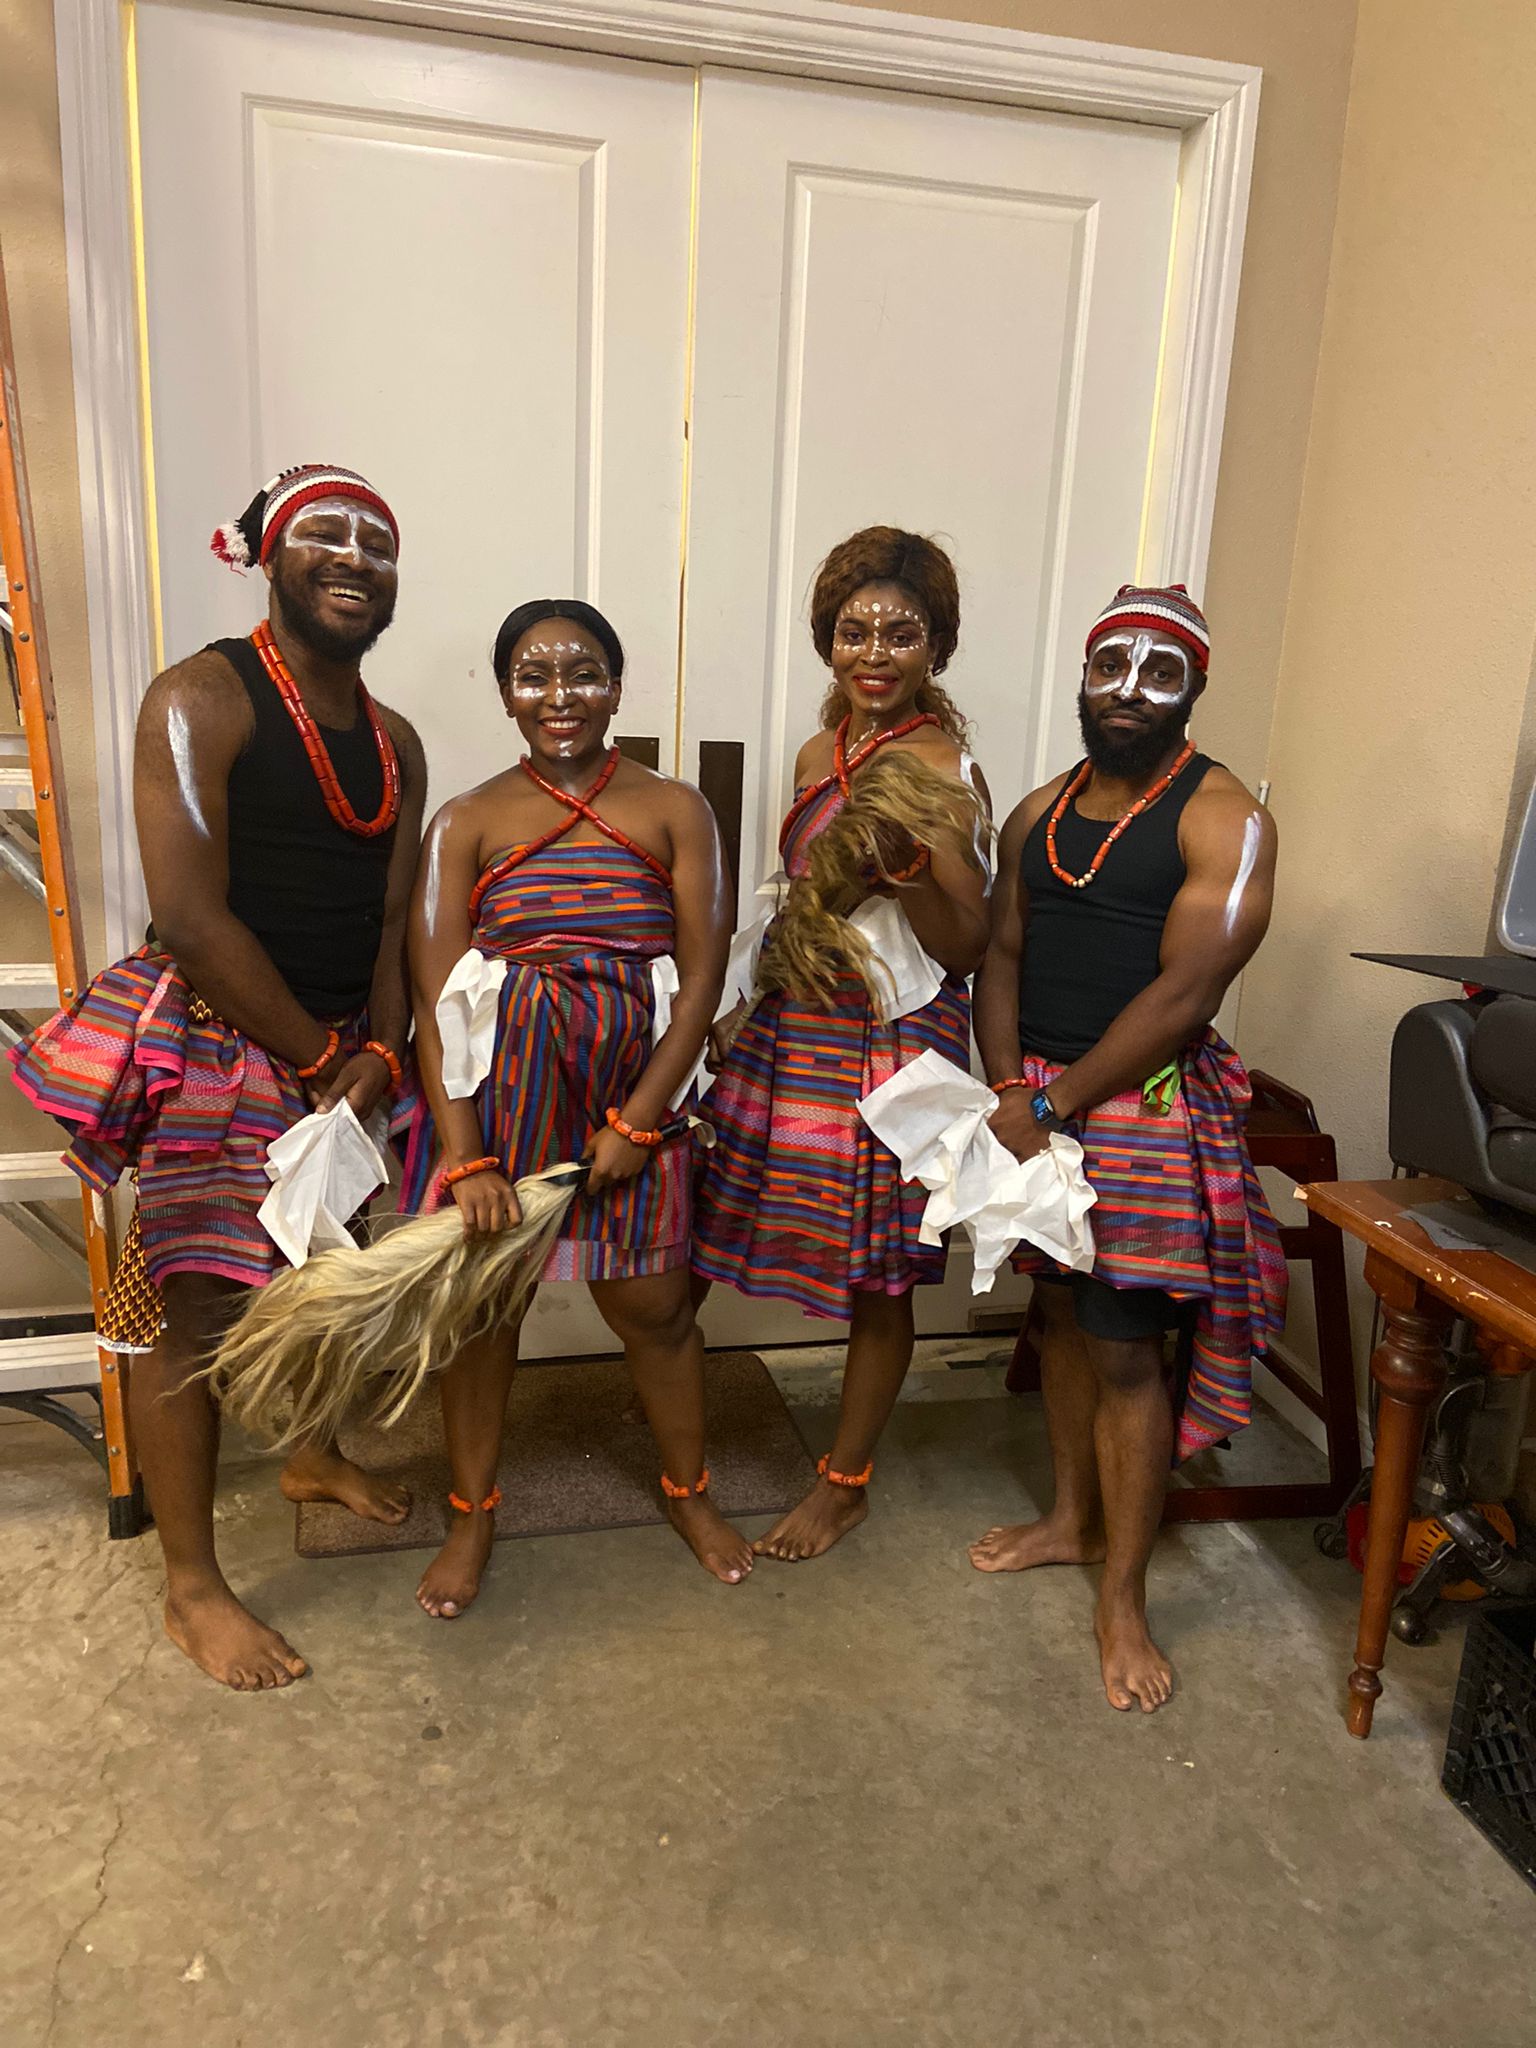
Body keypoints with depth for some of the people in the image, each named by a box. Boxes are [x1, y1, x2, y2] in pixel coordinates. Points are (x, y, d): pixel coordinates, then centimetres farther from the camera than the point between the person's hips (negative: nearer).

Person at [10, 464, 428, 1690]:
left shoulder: (395, 743, 9)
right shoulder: (203, 700, -12)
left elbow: (395, 920, 6)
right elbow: (191, 918, -19)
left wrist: (377, 1057, -7)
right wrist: (317, 1060, -14)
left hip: (339, 1048, 7)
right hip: (211, 1038, -7)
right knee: (197, 1304, -3)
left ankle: (313, 1455, 45)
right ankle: (192, 1588, 13)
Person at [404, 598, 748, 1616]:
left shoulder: (673, 809, 1)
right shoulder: (467, 823, 0)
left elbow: (703, 974, -4)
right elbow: (437, 997, -7)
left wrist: (639, 1121, -10)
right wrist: (465, 1156, -15)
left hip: (632, 1088, 0)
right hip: (495, 1088, 0)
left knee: (654, 1306, 8)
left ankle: (690, 1493, 35)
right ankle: (474, 1513, 33)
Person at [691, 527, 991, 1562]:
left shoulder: (943, 772, -13)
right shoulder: (820, 754, 9)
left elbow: (967, 947, -15)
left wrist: (908, 859, -30)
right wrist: (748, 1013, 23)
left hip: (891, 1043, -7)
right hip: (795, 1028, 8)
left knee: (877, 1280, 7)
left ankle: (846, 1484, 26)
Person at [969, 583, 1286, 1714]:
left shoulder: (1223, 818, -11)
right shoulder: (1040, 812, 10)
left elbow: (1185, 993, -18)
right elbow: (1002, 957, 7)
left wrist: (1055, 1107, -17)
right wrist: (1008, 1098, -7)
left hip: (1150, 1105, -6)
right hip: (1035, 1097, 6)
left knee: (1125, 1347, -2)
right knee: (1065, 1312, 17)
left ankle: (1124, 1598, 14)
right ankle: (1074, 1517, 36)